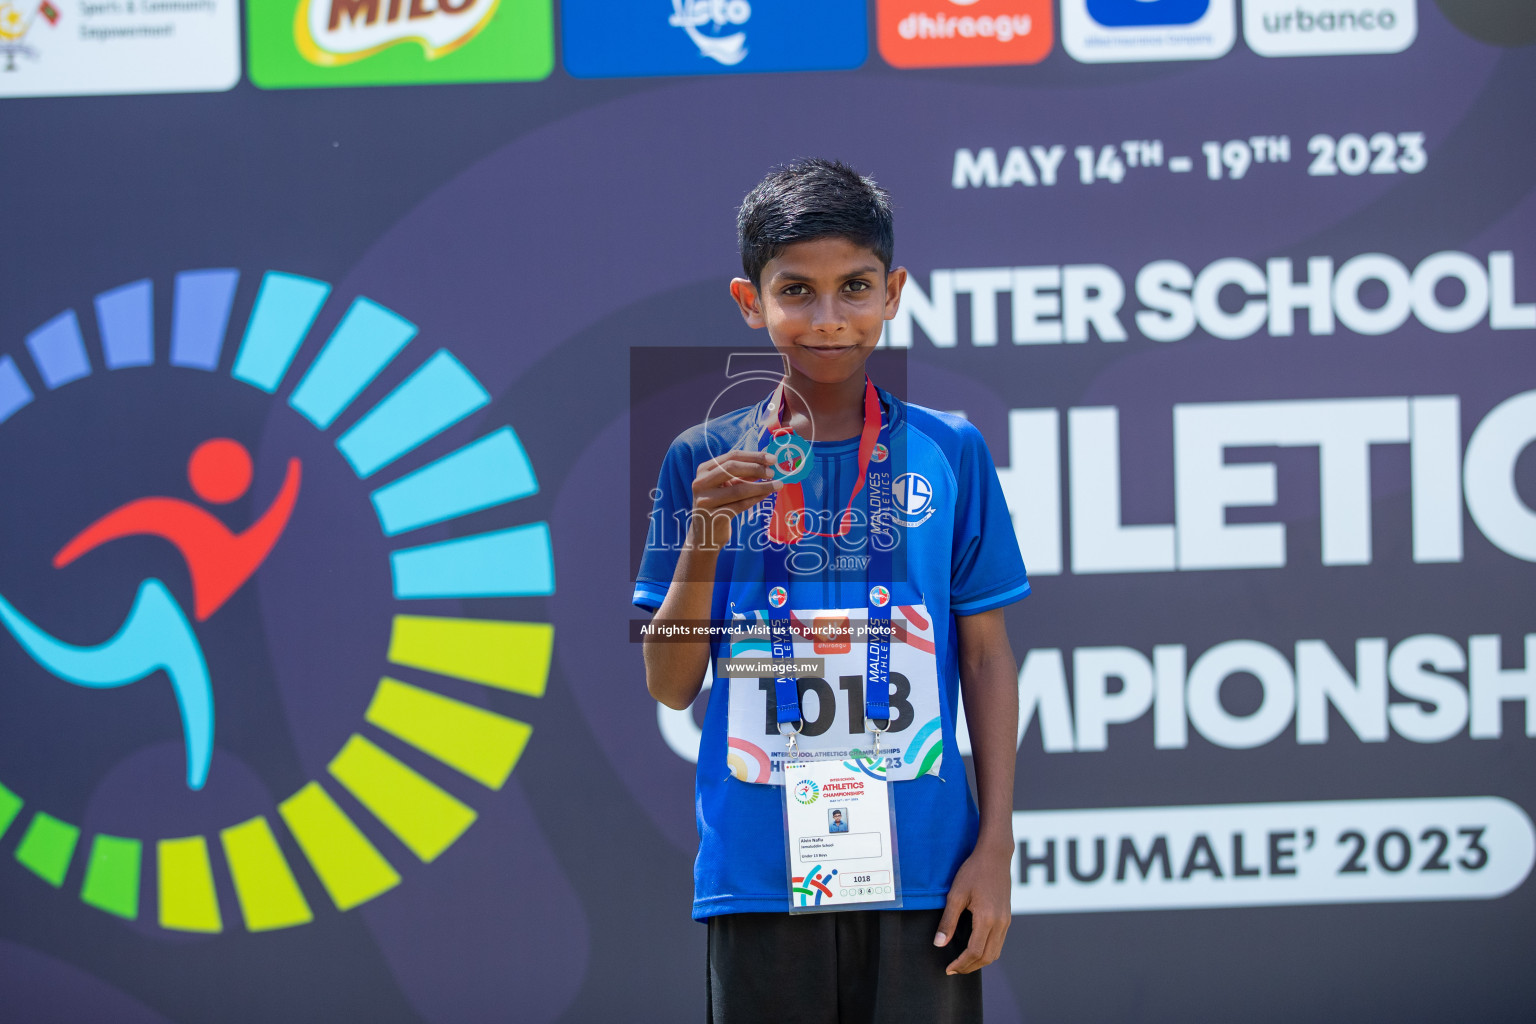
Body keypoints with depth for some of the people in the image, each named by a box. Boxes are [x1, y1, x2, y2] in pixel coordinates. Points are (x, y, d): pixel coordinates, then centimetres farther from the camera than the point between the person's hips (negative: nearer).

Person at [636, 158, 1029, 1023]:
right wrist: (705, 536, -10)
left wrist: (995, 846, 1)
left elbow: (987, 660, 7)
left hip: (922, 869, 0)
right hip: (758, 875, 0)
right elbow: (671, 687, 5)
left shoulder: (951, 453, 4)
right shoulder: (705, 462, 4)